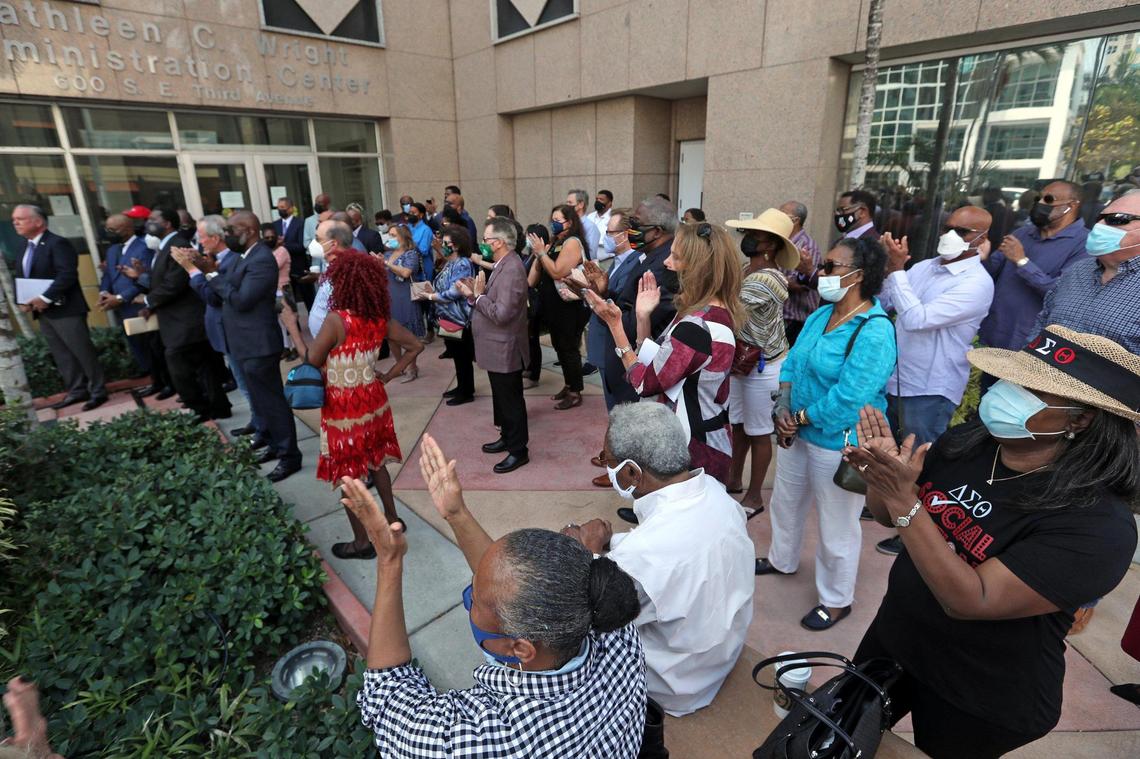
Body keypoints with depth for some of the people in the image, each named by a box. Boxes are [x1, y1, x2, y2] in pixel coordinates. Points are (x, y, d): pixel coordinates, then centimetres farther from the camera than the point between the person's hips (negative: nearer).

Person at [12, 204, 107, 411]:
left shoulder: (58, 243, -11)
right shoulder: (27, 248, 17)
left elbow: (67, 275, -22)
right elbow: (23, 279, 21)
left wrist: (45, 298, -24)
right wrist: (23, 301, 3)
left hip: (65, 310, -9)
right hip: (43, 312, 9)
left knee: (83, 352, -3)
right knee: (62, 355, 12)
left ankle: (98, 391, 5)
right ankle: (77, 391, 20)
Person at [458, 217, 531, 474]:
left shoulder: (511, 269, -23)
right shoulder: (503, 265, 9)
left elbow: (501, 313, -28)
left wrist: (479, 295, -17)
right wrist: (473, 294, 0)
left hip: (505, 350, -10)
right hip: (498, 348, 10)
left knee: (511, 401, 3)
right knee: (503, 398, 22)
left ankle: (519, 451, 17)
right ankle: (507, 438, 38)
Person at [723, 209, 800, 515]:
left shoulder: (765, 280, -26)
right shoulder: (749, 269, 3)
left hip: (762, 366, -9)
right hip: (741, 359, 9)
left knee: (758, 432, 6)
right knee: (738, 423, 21)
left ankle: (754, 497, 23)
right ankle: (734, 479, 39)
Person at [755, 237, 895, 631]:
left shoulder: (875, 333, -24)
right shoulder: (820, 315, 3)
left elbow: (849, 399, -28)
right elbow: (791, 364, 6)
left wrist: (800, 417, -16)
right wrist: (783, 410, -9)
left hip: (838, 443, -8)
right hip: (798, 432, 9)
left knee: (836, 527, 10)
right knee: (785, 501, 26)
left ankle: (836, 600, 32)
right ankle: (781, 560, 51)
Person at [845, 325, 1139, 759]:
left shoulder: (1097, 525, -27)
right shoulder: (965, 443, -11)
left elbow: (969, 602, -32)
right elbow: (887, 516, -2)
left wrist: (903, 499, -41)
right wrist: (880, 475, -23)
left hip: (980, 703, -5)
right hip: (892, 638, 5)